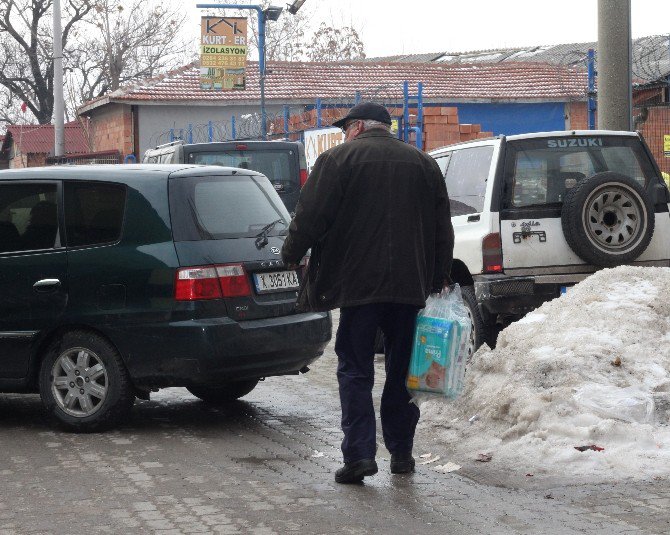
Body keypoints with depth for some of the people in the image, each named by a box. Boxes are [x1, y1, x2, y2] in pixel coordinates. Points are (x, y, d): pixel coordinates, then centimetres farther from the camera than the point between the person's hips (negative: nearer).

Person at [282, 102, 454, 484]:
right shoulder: (424, 163, 13)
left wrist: (292, 254, 9)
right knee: (403, 368, 13)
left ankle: (359, 453, -8)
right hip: (411, 286, 4)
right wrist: (439, 278, 18)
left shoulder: (338, 159, -2)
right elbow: (443, 228, 14)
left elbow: (310, 217, -6)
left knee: (355, 370, 1)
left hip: (359, 282, -4)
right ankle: (401, 452, 17)